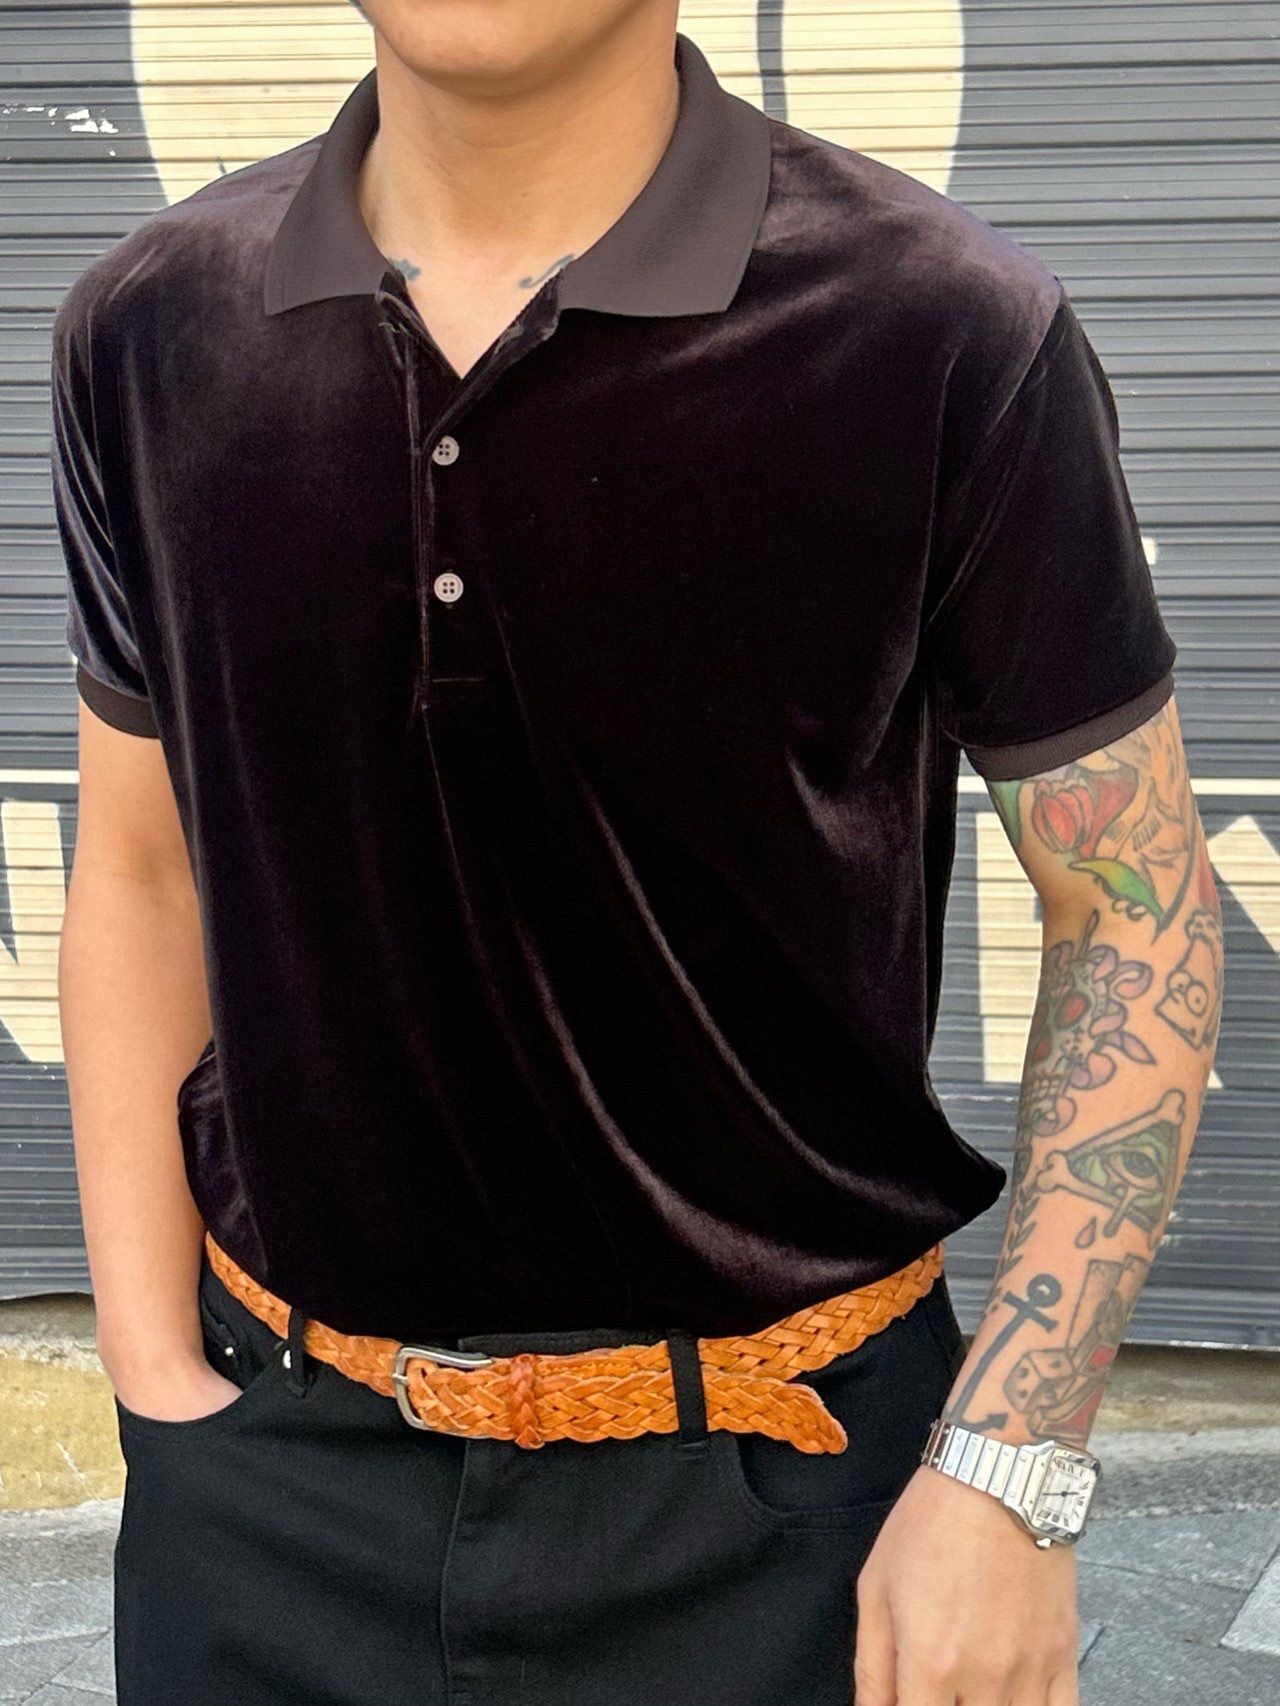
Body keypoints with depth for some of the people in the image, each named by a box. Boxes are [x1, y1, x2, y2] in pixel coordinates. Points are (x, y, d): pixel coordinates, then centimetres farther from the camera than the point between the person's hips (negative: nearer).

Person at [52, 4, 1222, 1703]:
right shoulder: (152, 328, -3)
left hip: (765, 1489, -2)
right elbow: (139, 876, 6)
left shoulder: (954, 337, -15)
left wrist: (1006, 1473, -12)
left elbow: (1138, 915, -8)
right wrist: (156, 1373, 2)